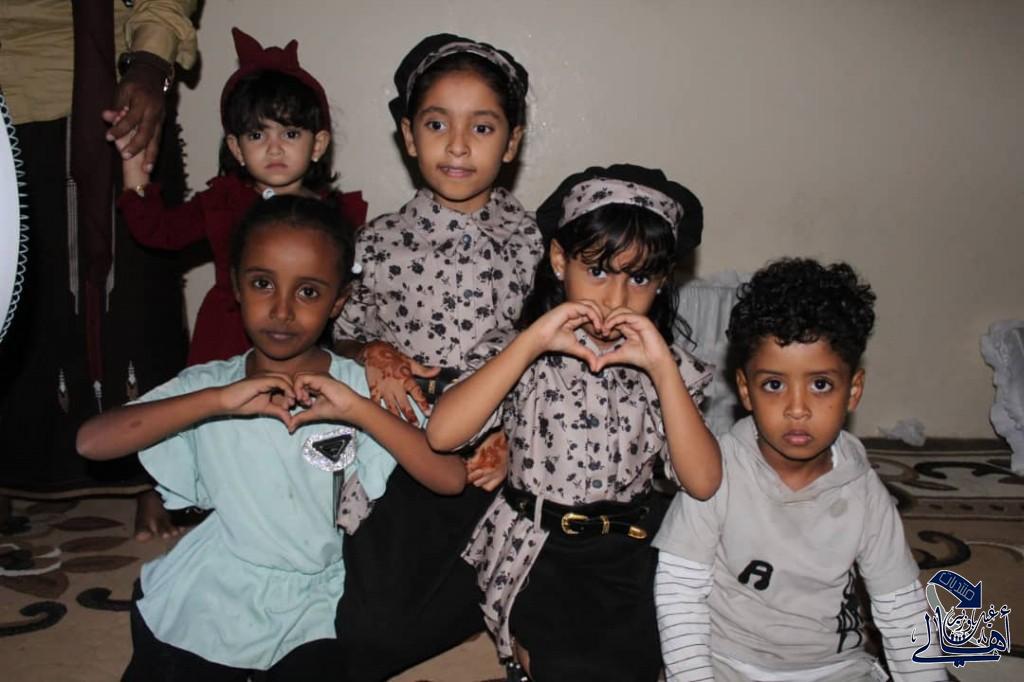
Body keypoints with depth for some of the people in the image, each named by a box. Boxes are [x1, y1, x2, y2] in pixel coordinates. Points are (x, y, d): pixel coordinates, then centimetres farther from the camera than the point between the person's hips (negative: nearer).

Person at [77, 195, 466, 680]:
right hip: (207, 602, 2)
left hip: (309, 613, -1)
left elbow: (451, 479, -16)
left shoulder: (360, 386, -7)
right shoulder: (208, 384, -2)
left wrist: (358, 409, -26)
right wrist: (217, 400, -24)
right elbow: (91, 442, -16)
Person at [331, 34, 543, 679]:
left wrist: (513, 438, -12)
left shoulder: (530, 238, -2)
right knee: (367, 624, -6)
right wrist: (370, 354, -12)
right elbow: (336, 340, 10)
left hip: (496, 458, 0)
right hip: (401, 460, 1)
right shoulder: (380, 243, -1)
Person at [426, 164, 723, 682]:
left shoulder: (666, 366, 3)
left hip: (630, 552, 3)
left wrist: (662, 368, -17)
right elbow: (442, 434, -20)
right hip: (537, 552, -2)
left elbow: (702, 482, -9)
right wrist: (530, 343, -22)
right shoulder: (521, 351, -2)